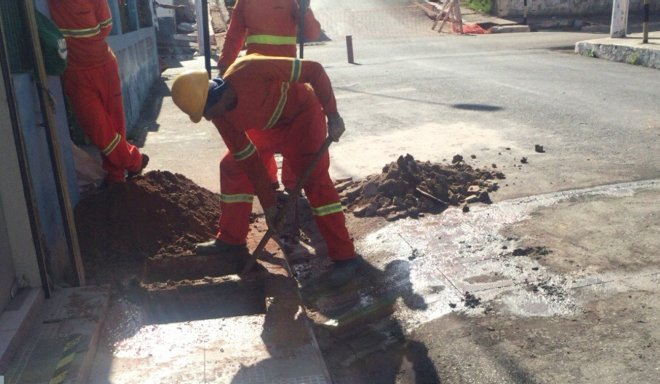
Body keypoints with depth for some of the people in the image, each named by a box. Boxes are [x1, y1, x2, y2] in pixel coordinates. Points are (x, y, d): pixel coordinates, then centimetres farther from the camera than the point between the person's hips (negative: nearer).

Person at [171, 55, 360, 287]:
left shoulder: (250, 71, -38)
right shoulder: (220, 115, -17)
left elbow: (314, 70, -31)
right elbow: (247, 159, -10)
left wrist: (332, 114, -31)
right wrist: (269, 204, -10)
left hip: (301, 113, -6)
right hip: (267, 125, 7)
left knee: (315, 180, -18)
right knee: (232, 166, 4)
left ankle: (344, 257, -13)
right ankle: (231, 240, 18)